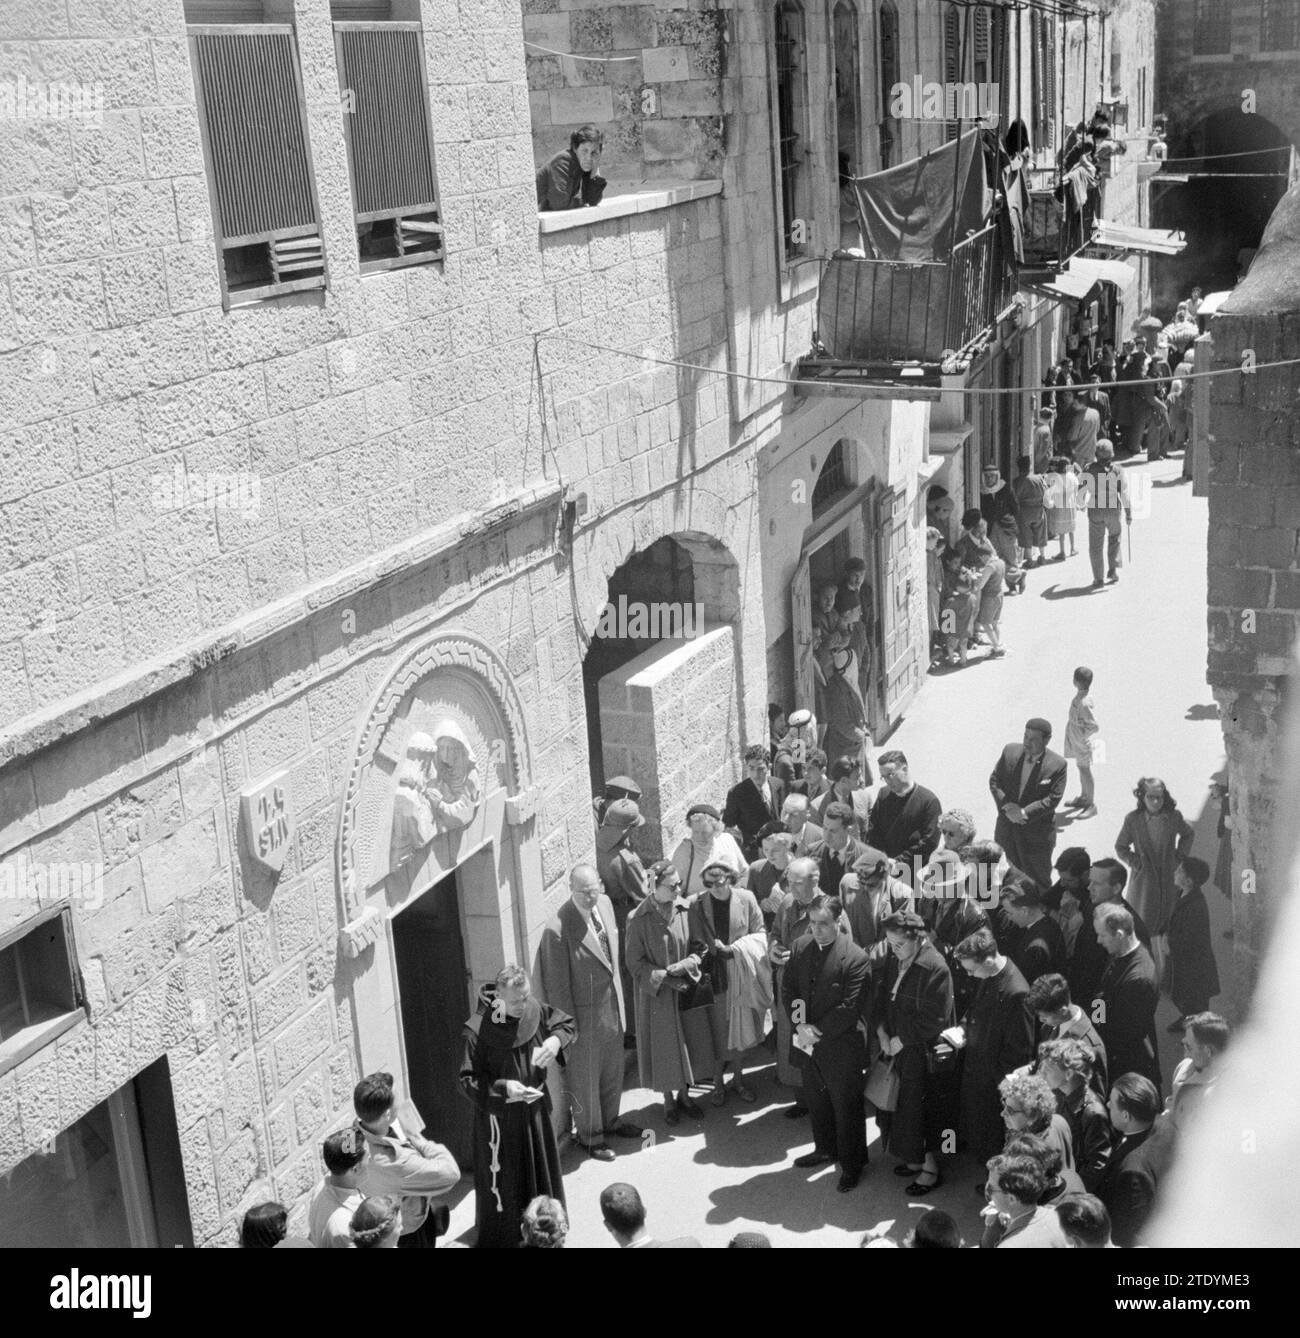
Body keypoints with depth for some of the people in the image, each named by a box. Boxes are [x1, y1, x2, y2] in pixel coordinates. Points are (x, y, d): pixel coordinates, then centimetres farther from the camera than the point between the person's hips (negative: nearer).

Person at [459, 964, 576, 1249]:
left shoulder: (535, 1012, -10)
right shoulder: (478, 1031, -24)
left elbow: (568, 1024, 7)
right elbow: (468, 1080, -20)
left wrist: (556, 1040, -15)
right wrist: (504, 1088, -33)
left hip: (534, 1109, 5)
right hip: (499, 1116, -5)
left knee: (541, 1170, 20)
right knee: (504, 1181, 6)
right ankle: (500, 1239, 24)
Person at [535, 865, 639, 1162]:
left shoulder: (605, 904, -5)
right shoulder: (557, 930, -28)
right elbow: (558, 984, -19)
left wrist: (620, 998, 13)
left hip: (612, 1003, 7)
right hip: (585, 1014, -7)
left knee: (613, 1071, 24)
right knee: (585, 1078, 14)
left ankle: (609, 1121, 48)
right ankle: (590, 1136, 35)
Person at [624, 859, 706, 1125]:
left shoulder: (687, 909, -9)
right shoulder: (638, 919, -17)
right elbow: (634, 962, -10)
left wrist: (685, 965, -19)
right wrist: (664, 978, -17)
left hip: (686, 990, 3)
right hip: (656, 994, -3)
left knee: (687, 1043, 13)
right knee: (663, 1046, 9)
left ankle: (684, 1095, 33)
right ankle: (669, 1100, 29)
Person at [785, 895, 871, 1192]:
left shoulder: (855, 959, -20)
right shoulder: (800, 949, -1)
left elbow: (850, 1008, -21)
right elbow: (788, 992, 2)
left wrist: (817, 1031, -18)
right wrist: (799, 1026, -12)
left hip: (840, 1048, -6)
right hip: (808, 1044, 6)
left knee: (847, 1106, 9)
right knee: (816, 1100, 22)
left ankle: (852, 1164, 27)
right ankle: (826, 1148, 44)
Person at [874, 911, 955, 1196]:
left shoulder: (935, 969, -22)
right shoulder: (893, 961, 0)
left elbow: (935, 1019, -20)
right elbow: (881, 998, 10)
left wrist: (901, 1040, -14)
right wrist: (882, 1032, -5)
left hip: (925, 1053, -7)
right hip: (897, 1047, 7)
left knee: (924, 1111, 5)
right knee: (902, 1105, 15)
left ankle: (930, 1167, 23)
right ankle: (915, 1159, 33)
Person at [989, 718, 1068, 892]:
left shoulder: (1057, 764, -12)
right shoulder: (1010, 751, -1)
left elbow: (1053, 798, -15)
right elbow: (994, 781, 1)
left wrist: (1024, 813, -22)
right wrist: (1007, 807, -14)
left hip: (1036, 833, -4)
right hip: (1006, 829, 4)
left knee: (1038, 881, 8)